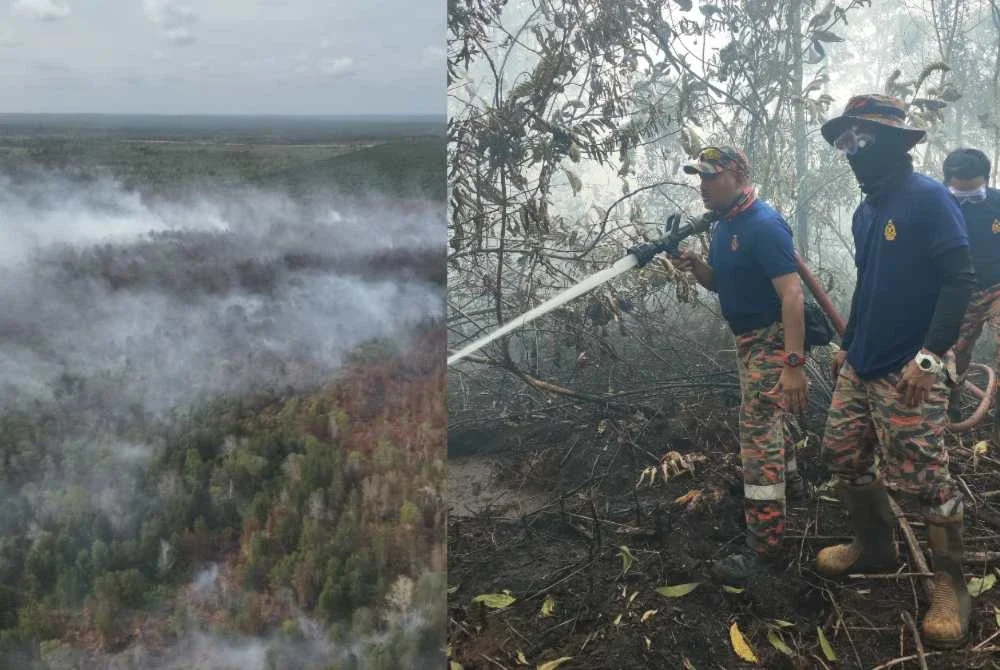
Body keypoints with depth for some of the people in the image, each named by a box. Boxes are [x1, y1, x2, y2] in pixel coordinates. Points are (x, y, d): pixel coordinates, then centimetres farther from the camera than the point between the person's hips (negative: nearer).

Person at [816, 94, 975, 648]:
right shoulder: (866, 211, 13)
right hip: (858, 367, 9)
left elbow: (960, 280, -17)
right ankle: (874, 548, 34)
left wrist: (929, 356, -23)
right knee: (843, 456, 14)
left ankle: (950, 586, 13)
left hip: (906, 372, -8)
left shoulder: (929, 197, -12)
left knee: (926, 478, -3)